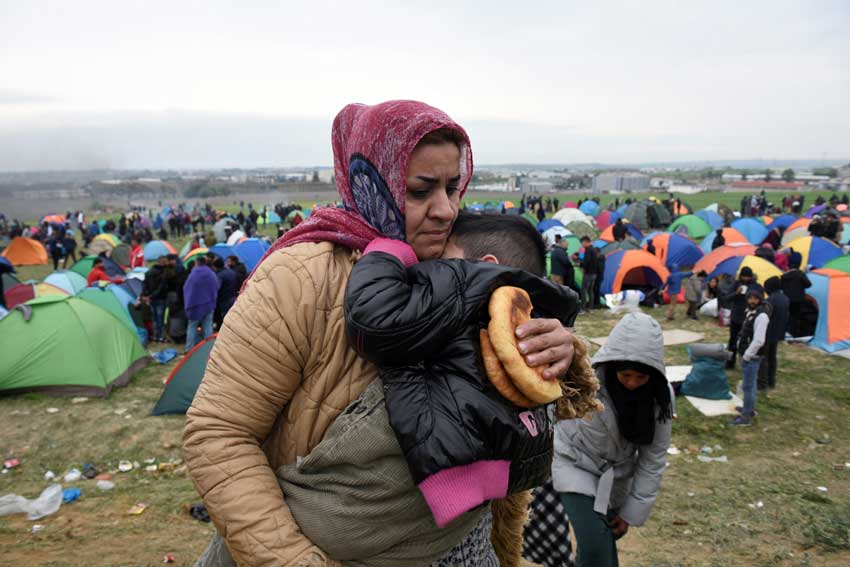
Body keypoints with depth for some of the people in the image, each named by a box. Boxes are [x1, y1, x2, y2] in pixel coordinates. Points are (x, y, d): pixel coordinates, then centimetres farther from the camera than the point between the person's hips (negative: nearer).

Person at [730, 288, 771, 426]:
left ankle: (746, 416, 6)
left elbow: (758, 341, -26)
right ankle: (749, 408, 38)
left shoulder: (761, 316, -21)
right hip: (748, 355, 9)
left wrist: (747, 356, -18)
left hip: (752, 357, -9)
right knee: (750, 384, 23)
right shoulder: (751, 311, 9)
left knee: (748, 386, -2)